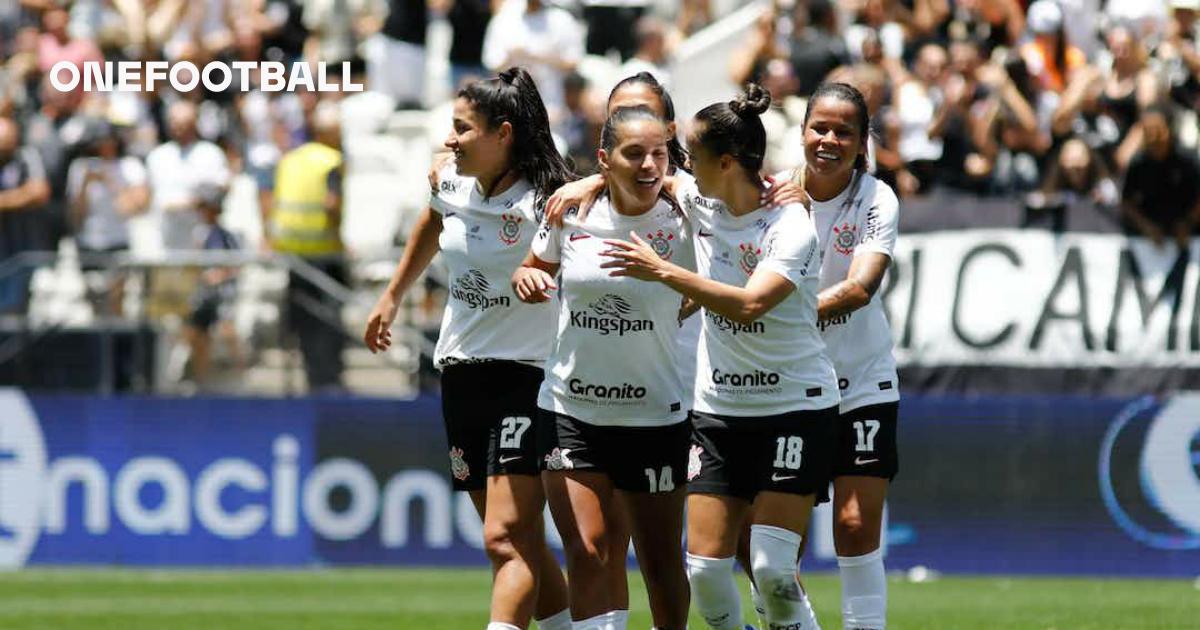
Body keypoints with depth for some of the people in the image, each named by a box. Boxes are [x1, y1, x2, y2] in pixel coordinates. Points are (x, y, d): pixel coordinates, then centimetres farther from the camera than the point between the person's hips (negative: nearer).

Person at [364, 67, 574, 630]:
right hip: (462, 369, 7)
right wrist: (392, 297, 34)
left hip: (527, 377, -7)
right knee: (519, 542, 11)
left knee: (507, 539, -16)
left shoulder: (544, 201, -17)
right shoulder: (453, 183, 4)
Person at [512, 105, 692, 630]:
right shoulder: (570, 213, -3)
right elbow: (537, 267, 14)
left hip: (655, 415, -1)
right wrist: (527, 277, -8)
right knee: (586, 554, -11)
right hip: (570, 410, 1)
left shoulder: (682, 222, -8)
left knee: (660, 563, 7)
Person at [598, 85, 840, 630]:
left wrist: (663, 272, -31)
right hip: (719, 409, 6)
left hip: (795, 407, -6)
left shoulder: (791, 227, -17)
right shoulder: (701, 206, 2)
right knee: (704, 568, -2)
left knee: (772, 568, -16)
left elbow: (750, 303, -32)